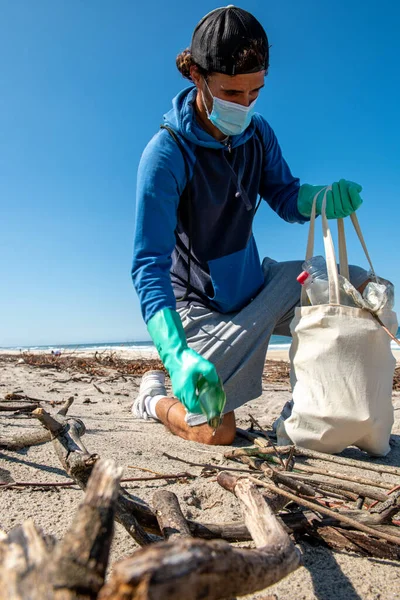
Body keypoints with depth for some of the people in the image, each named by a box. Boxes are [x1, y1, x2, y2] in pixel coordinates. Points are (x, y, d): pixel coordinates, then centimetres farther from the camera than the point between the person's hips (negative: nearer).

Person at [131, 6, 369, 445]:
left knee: (361, 288, -6)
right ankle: (154, 396, 21)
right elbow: (150, 265, -27)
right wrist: (177, 355, -40)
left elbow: (285, 198, 3)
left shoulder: (258, 133, -2)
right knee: (215, 433, -13)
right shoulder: (166, 154, -21)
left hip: (254, 283, 6)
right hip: (200, 302, -6)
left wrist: (324, 197, -22)